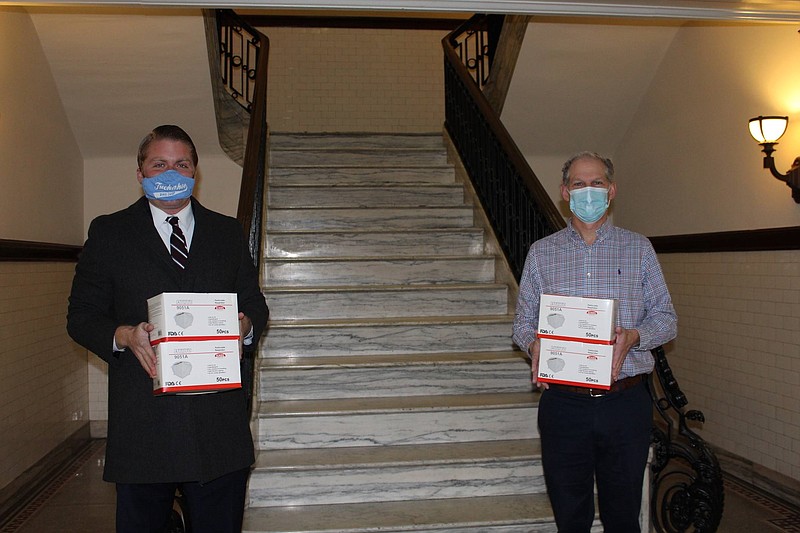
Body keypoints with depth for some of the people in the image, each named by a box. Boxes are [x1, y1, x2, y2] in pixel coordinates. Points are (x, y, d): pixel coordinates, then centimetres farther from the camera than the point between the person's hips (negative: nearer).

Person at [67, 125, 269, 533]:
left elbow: (254, 303, 15)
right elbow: (81, 316, 5)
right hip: (142, 421, -1)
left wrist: (245, 326, -8)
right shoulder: (108, 233, 7)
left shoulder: (228, 232, 14)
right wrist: (124, 336, -15)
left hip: (219, 421, 2)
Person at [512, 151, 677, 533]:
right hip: (563, 404, 0)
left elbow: (665, 318, 7)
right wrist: (533, 345, -12)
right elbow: (523, 321, 10)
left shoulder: (638, 248, 8)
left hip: (625, 401, 0)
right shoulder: (541, 252, 10)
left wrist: (633, 336, -13)